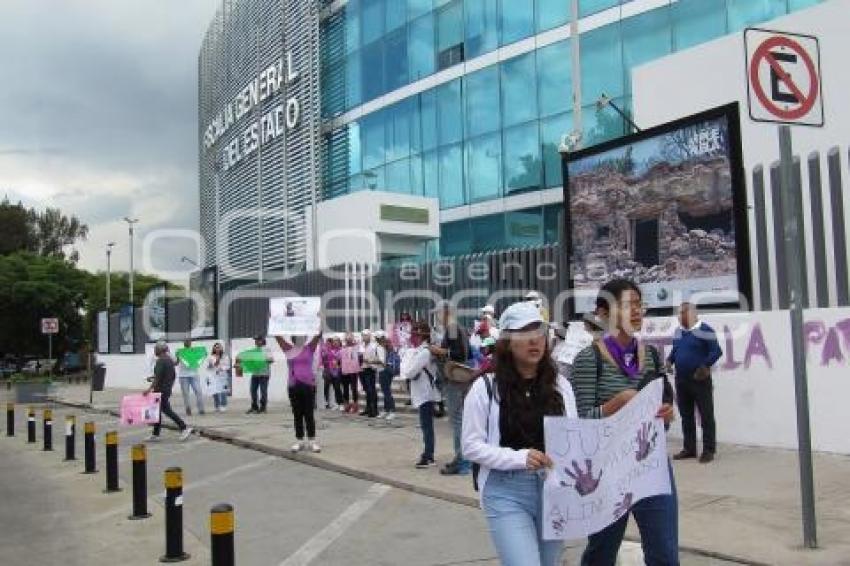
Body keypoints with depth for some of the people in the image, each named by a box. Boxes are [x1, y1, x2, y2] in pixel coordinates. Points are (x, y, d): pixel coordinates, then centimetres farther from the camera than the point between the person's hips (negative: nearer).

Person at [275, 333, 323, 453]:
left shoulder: (309, 348, 3)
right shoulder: (288, 349, 8)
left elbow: (318, 336, -7)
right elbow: (278, 336, 4)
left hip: (308, 385, -2)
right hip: (293, 385, 2)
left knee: (309, 414, 1)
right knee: (297, 414, 8)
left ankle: (312, 441, 5)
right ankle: (299, 440, 16)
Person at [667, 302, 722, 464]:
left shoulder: (704, 330, -11)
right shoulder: (678, 332, 11)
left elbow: (716, 351, -15)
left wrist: (705, 366, -24)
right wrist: (669, 360, 3)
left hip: (700, 380, -7)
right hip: (681, 380, 7)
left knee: (706, 416, 0)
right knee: (686, 416, 13)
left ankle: (709, 450, 6)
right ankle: (689, 448, 22)